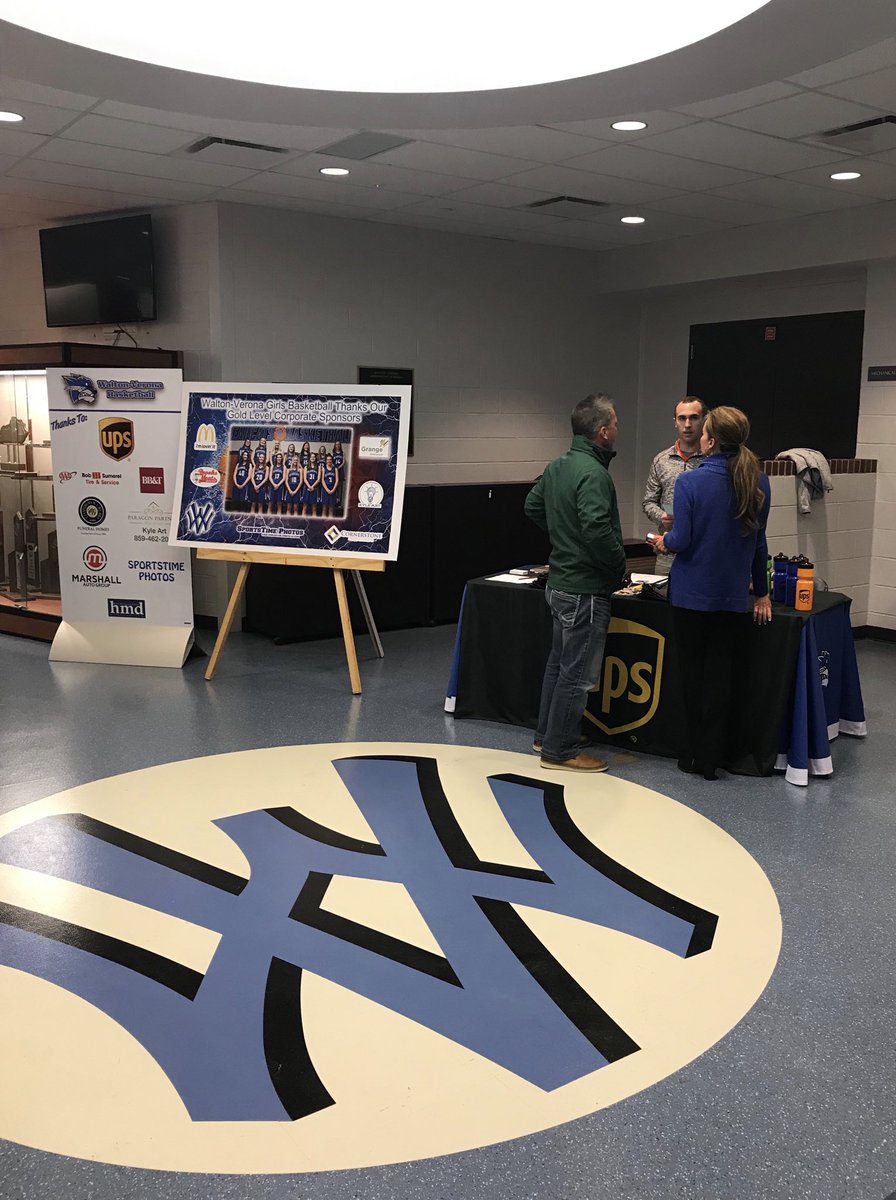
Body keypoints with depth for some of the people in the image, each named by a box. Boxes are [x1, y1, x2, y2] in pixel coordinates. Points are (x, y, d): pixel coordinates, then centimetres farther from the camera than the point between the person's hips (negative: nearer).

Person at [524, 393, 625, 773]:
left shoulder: (557, 466, 8)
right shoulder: (593, 473, -21)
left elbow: (532, 506, 19)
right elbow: (596, 528, -31)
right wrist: (619, 562, -15)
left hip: (559, 581, 10)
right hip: (586, 589, -10)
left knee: (559, 662, 21)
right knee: (578, 673, 0)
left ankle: (547, 734, 32)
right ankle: (561, 751, 8)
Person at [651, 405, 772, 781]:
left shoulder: (690, 481, -14)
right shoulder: (757, 482, -1)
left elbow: (681, 540, -14)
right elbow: (758, 540, 7)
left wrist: (664, 542, 9)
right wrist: (761, 592, 15)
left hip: (692, 592, -3)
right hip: (733, 595, 3)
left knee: (693, 673, 10)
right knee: (721, 673, 8)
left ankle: (696, 755, 19)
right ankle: (711, 758, 12)